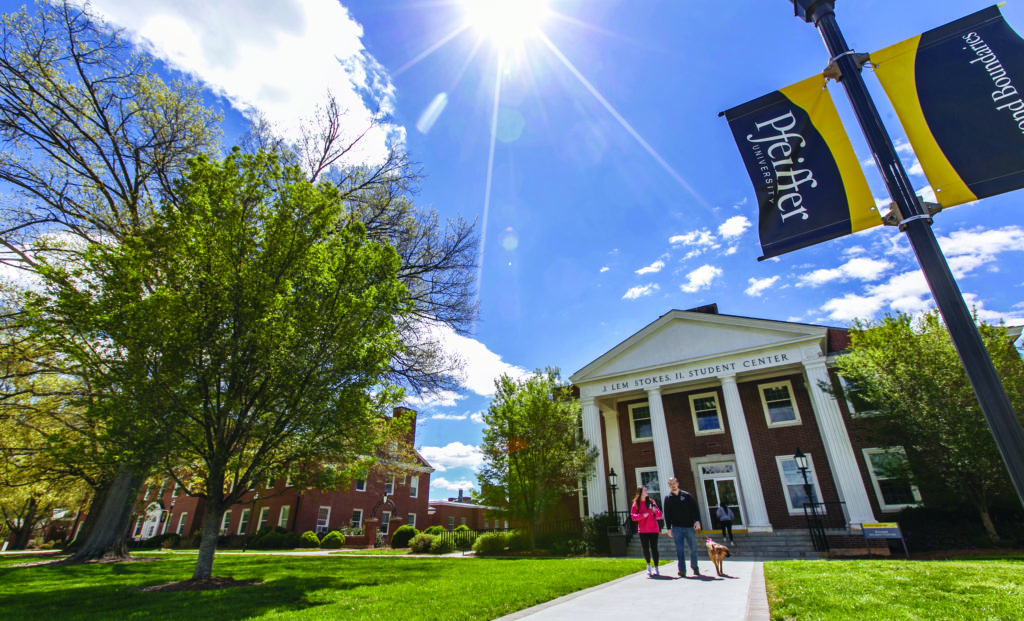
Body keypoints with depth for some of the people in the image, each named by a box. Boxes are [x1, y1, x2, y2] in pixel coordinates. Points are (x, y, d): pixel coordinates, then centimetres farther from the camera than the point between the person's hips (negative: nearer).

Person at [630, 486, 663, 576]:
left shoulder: (652, 502, 8)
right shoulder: (636, 504, 3)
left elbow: (659, 516, 7)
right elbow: (633, 516, -3)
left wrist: (655, 511, -13)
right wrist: (642, 515, -16)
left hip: (653, 529, 1)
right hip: (642, 530, -1)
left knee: (654, 548, -3)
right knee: (645, 548, -1)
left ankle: (656, 568, 8)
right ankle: (648, 565, 24)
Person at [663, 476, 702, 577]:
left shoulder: (686, 495, 5)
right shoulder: (668, 498, 5)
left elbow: (695, 508, 3)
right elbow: (667, 515, 4)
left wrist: (697, 521, -10)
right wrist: (669, 528, -2)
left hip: (689, 526, 0)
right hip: (676, 527, 0)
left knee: (693, 548, 7)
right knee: (680, 549, -7)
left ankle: (695, 568, 25)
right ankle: (682, 570, -4)